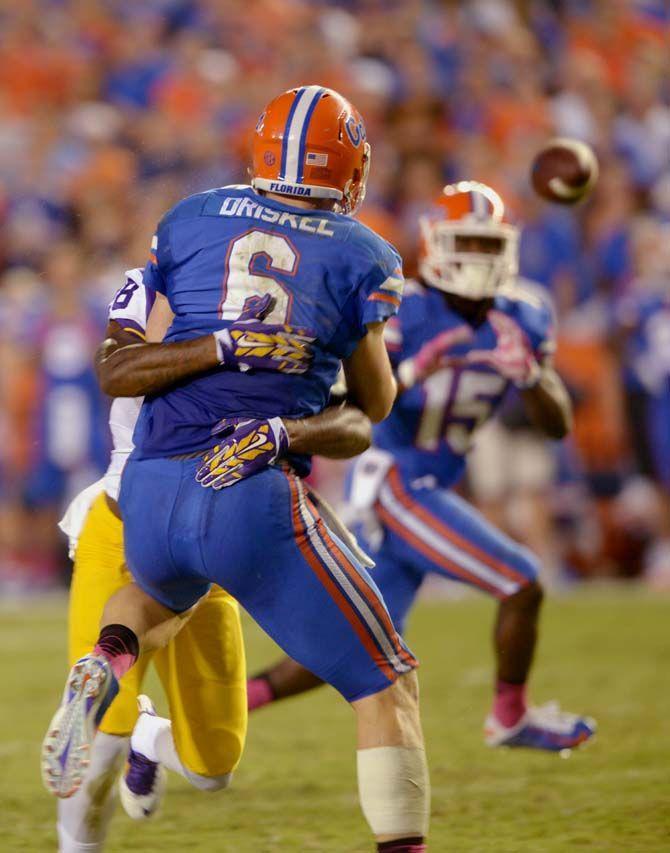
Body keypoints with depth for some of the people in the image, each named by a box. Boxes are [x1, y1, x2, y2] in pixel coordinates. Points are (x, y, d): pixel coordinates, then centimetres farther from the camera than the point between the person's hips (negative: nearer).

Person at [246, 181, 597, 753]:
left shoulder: (521, 322, 4)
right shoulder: (400, 313, -15)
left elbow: (558, 426, 1)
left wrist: (529, 374, -18)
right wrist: (413, 374, -34)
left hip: (429, 490, 8)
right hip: (396, 487, -8)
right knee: (522, 586, -9)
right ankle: (510, 718, 12)